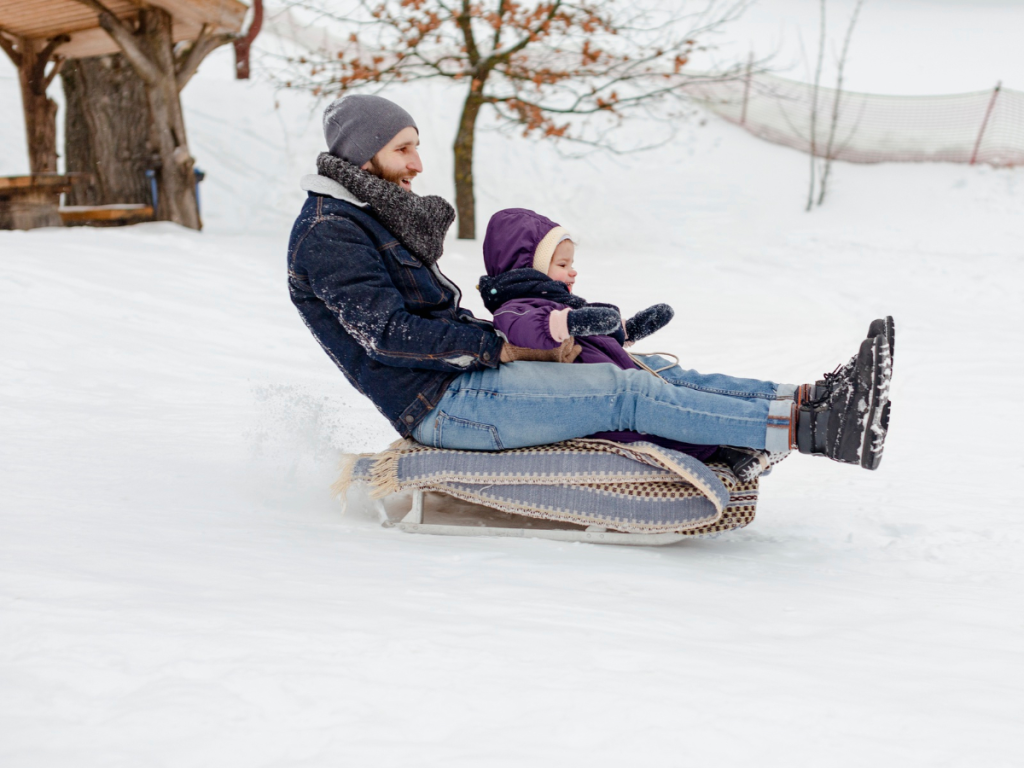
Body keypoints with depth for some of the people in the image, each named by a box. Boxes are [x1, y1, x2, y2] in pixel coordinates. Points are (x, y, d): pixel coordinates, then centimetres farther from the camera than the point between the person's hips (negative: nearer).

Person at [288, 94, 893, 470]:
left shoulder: (374, 218, 20)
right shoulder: (328, 235, -11)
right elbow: (390, 335, -20)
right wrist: (503, 348, -17)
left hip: (464, 377, 9)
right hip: (442, 404, -9)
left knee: (656, 377, -4)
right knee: (628, 393, -20)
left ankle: (809, 401, -12)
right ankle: (804, 427, -24)